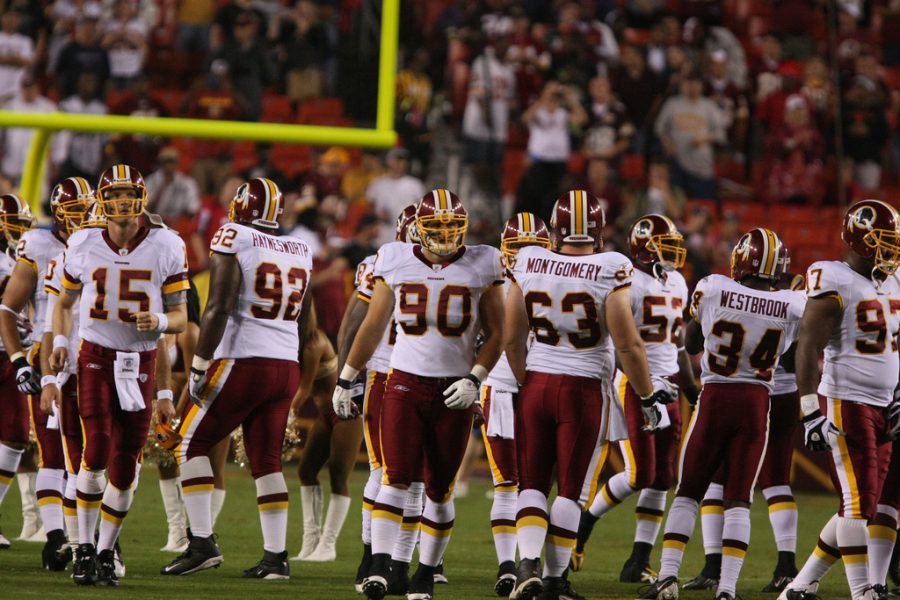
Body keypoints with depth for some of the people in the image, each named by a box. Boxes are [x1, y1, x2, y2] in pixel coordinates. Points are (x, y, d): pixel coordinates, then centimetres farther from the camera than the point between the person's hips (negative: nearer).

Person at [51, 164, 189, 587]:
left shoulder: (165, 249, -2)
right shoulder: (84, 246, 1)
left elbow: (180, 317, 3)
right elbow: (65, 302, 17)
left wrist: (160, 322, -20)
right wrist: (60, 341, 0)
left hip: (141, 362, 1)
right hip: (95, 357, -1)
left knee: (125, 466, 0)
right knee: (97, 452, -17)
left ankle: (105, 553, 15)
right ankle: (85, 549, -5)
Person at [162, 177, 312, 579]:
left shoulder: (233, 241, -9)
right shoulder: (300, 252, 10)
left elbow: (219, 308, -15)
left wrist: (199, 366, -12)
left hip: (242, 362, -6)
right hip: (287, 365, 6)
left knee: (192, 444, 5)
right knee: (266, 460, 11)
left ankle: (202, 543, -5)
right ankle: (275, 556, 7)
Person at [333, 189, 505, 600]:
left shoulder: (480, 267, 1)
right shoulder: (397, 262, 3)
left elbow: (495, 333, 6)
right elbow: (372, 326, 12)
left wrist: (475, 379, -7)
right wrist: (345, 380, 12)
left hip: (453, 391, 0)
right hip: (405, 382, 0)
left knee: (440, 489, 4)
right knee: (397, 478, -13)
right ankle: (379, 566, -17)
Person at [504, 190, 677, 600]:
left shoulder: (528, 265, -2)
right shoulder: (609, 272, -13)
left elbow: (512, 340, 6)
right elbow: (628, 345, -11)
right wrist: (647, 394, 3)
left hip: (537, 383, 2)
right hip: (584, 388, -2)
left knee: (532, 484, 11)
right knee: (572, 489, 8)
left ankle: (528, 562, -9)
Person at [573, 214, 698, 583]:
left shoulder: (676, 284, 14)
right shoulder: (629, 283, -12)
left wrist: (692, 391, 20)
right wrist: (645, 384, -23)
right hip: (634, 385, -8)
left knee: (661, 479, 3)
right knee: (640, 475, -13)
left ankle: (639, 563, 7)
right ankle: (583, 521, 11)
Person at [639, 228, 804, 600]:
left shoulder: (713, 291, -9)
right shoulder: (792, 307, -6)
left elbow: (690, 343, 7)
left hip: (714, 401, -1)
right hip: (757, 403, 1)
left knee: (688, 493, 10)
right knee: (738, 500, 6)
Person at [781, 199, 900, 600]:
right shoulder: (835, 284, -12)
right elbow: (808, 348, -15)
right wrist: (811, 412, -20)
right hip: (846, 404, -8)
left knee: (861, 507, 9)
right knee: (859, 504, -10)